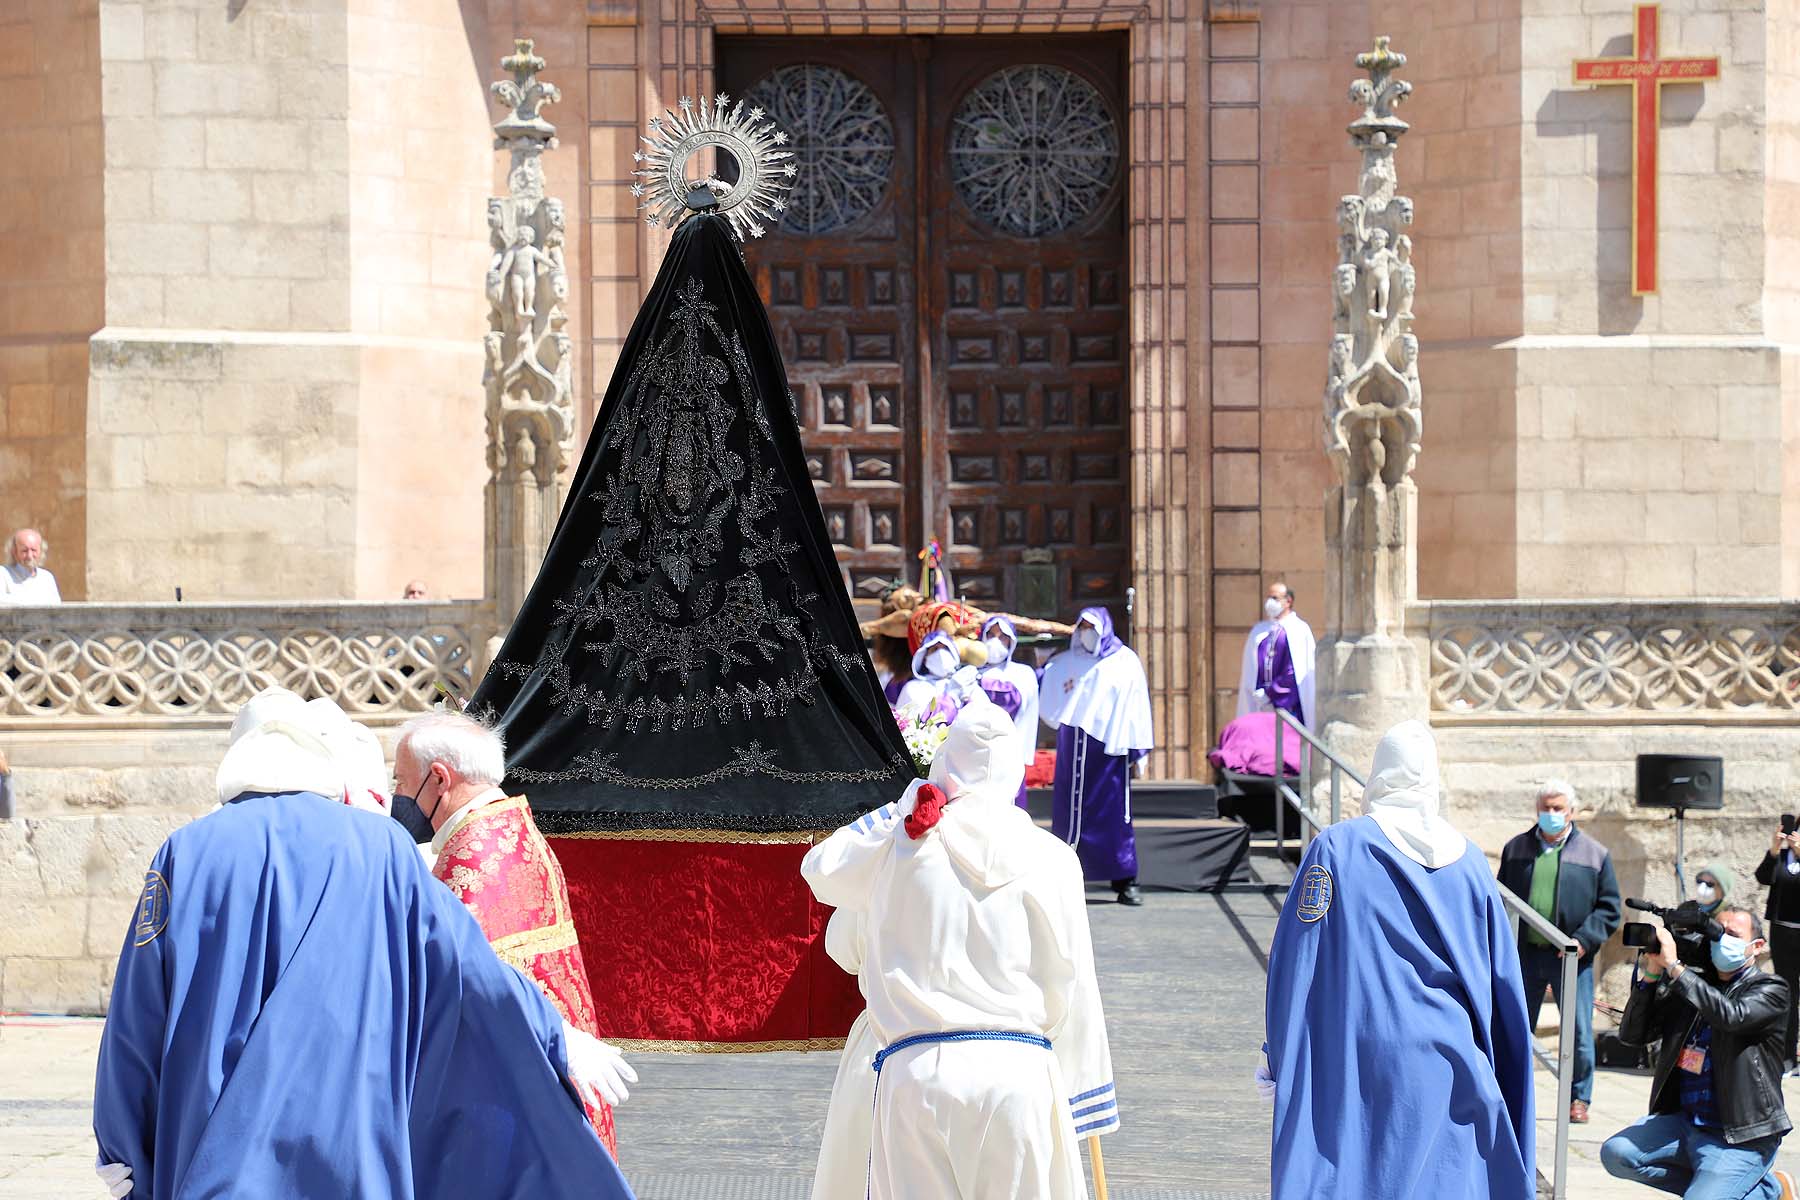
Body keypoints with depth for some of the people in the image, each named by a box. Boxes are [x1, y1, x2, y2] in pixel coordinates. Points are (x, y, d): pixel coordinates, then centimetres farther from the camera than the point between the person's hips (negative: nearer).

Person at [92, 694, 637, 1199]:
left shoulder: (188, 852, 2)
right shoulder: (379, 846, 3)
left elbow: (137, 1016, 1)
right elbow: (470, 960, 6)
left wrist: (120, 1150, 10)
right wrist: (557, 1039, 20)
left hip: (213, 1150, 0)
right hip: (349, 1145, 0)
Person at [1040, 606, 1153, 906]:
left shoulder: (1125, 662, 6)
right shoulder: (1064, 663, 14)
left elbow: (1136, 705, 1)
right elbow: (1047, 704, 15)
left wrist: (1137, 746, -6)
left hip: (1110, 746, -2)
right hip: (1073, 746, 2)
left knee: (1114, 812, -3)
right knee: (1070, 810, 1)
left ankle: (1125, 881, 1)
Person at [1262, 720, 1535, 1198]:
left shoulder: (1336, 848, -5)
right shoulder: (1469, 859, 6)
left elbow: (1296, 961, -6)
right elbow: (1501, 979, 9)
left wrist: (1280, 1062, 1)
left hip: (1360, 1070, -3)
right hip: (1454, 1066, 4)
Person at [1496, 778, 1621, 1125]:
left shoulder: (1595, 854, 4)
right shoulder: (1516, 849, 10)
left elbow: (1609, 908, 4)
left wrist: (1585, 940, -10)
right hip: (1525, 954, 2)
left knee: (1579, 1031, 0)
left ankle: (1579, 1098, 11)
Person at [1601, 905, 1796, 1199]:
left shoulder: (1770, 990, -3)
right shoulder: (1694, 986, 12)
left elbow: (1731, 1016, -26)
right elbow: (1632, 1035, 6)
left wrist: (1673, 966, -24)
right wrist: (1649, 975, -8)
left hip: (1740, 1138, -6)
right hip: (1684, 1122, 6)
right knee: (1615, 1153, -14)